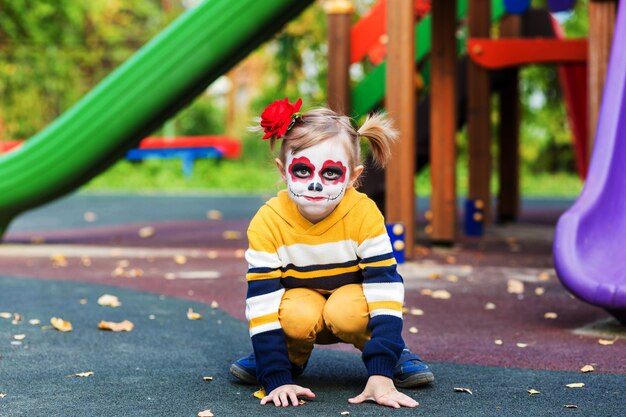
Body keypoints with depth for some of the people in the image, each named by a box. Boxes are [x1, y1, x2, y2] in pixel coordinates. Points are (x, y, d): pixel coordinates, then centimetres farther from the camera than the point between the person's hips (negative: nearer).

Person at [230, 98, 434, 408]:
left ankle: (393, 353, -3)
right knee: (297, 317, -34)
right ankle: (293, 354, 2)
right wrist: (276, 379, -32)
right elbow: (263, 303, -25)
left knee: (345, 313, -35)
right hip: (299, 299, 1)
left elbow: (385, 291, -29)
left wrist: (381, 375, -37)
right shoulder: (267, 222, -25)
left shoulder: (364, 214, -27)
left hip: (351, 299, 0)